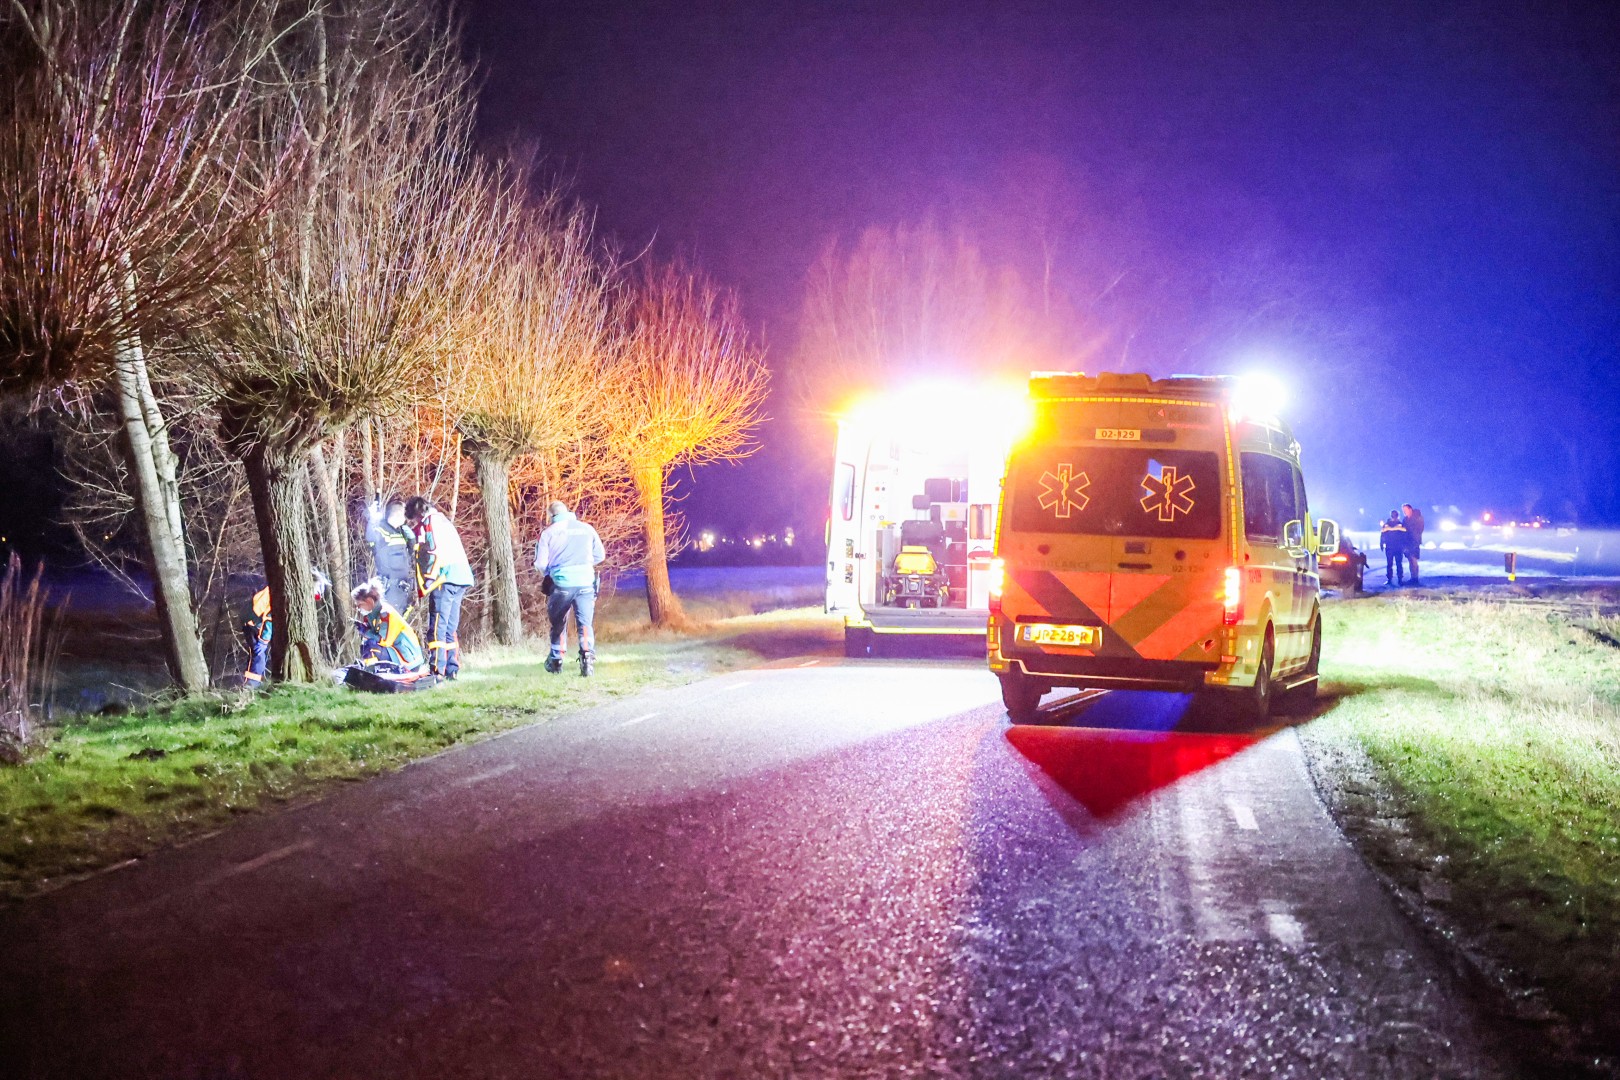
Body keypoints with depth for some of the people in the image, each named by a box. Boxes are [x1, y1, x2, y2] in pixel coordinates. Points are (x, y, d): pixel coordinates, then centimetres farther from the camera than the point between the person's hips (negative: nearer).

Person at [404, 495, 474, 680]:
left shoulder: (430, 522, 0)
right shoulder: (443, 521, 26)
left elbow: (437, 551, -14)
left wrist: (430, 578, -15)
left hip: (445, 578, -9)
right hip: (461, 577, 9)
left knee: (437, 626, -10)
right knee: (450, 628, 12)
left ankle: (436, 670, -14)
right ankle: (452, 670, 13)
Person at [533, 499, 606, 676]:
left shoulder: (549, 532, 1)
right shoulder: (587, 529, 6)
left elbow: (541, 564, 0)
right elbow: (600, 556, 11)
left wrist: (548, 572, 21)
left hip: (561, 584, -1)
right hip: (585, 582, 1)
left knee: (558, 623, 17)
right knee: (585, 623, 2)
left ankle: (556, 660, 25)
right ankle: (587, 656, -19)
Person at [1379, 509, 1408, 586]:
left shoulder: (1401, 525, 5)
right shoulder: (1386, 525, 7)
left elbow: (1404, 536, 5)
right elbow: (1382, 535, 8)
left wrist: (1404, 546, -1)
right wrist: (1381, 545, 2)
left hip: (1399, 548, -1)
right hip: (1389, 548, 1)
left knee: (1399, 564, -2)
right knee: (1389, 564, 1)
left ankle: (1400, 579, 0)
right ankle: (1389, 579, 3)